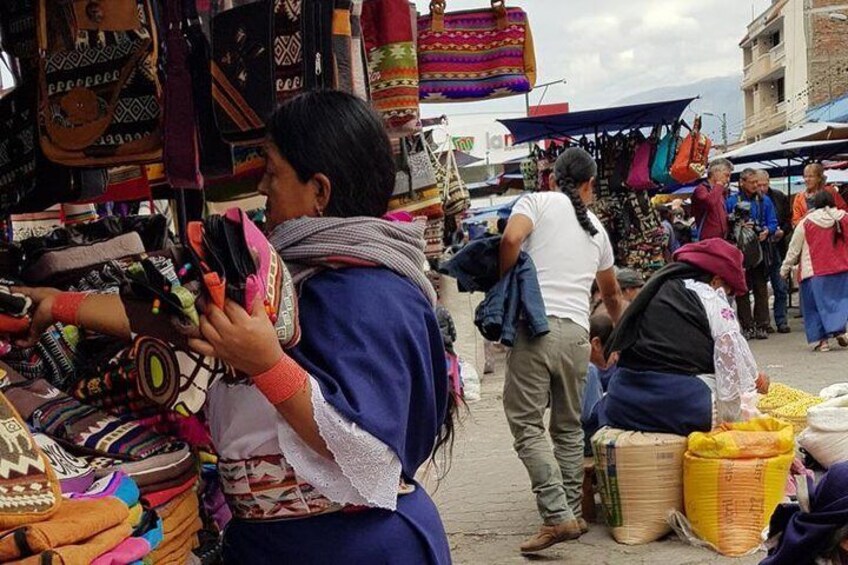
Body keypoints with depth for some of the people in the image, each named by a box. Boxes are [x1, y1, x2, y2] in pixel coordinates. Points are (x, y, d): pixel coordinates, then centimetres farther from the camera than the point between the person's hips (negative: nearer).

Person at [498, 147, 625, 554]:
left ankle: (558, 517, -10)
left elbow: (511, 239, -16)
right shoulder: (596, 227, 22)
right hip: (576, 332, 5)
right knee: (568, 427, 15)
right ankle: (573, 514, 20)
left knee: (527, 425, -3)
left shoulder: (536, 201, 6)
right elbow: (611, 293, 35)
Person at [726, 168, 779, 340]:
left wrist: (766, 231, -12)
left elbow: (773, 223, 8)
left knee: (761, 289, 2)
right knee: (742, 289, 0)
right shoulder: (731, 201, 2)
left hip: (760, 248, 2)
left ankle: (761, 326, 7)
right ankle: (747, 326, 6)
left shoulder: (765, 201, 10)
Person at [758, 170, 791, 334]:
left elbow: (789, 220, 11)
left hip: (777, 248, 3)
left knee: (781, 288, 5)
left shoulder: (780, 197, 5)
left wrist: (782, 231, -7)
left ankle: (781, 321, 13)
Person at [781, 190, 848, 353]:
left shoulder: (806, 223, -2)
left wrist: (785, 268, 15)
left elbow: (794, 249, 4)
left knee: (817, 304, 5)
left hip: (815, 272, -1)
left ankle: (822, 339, 3)